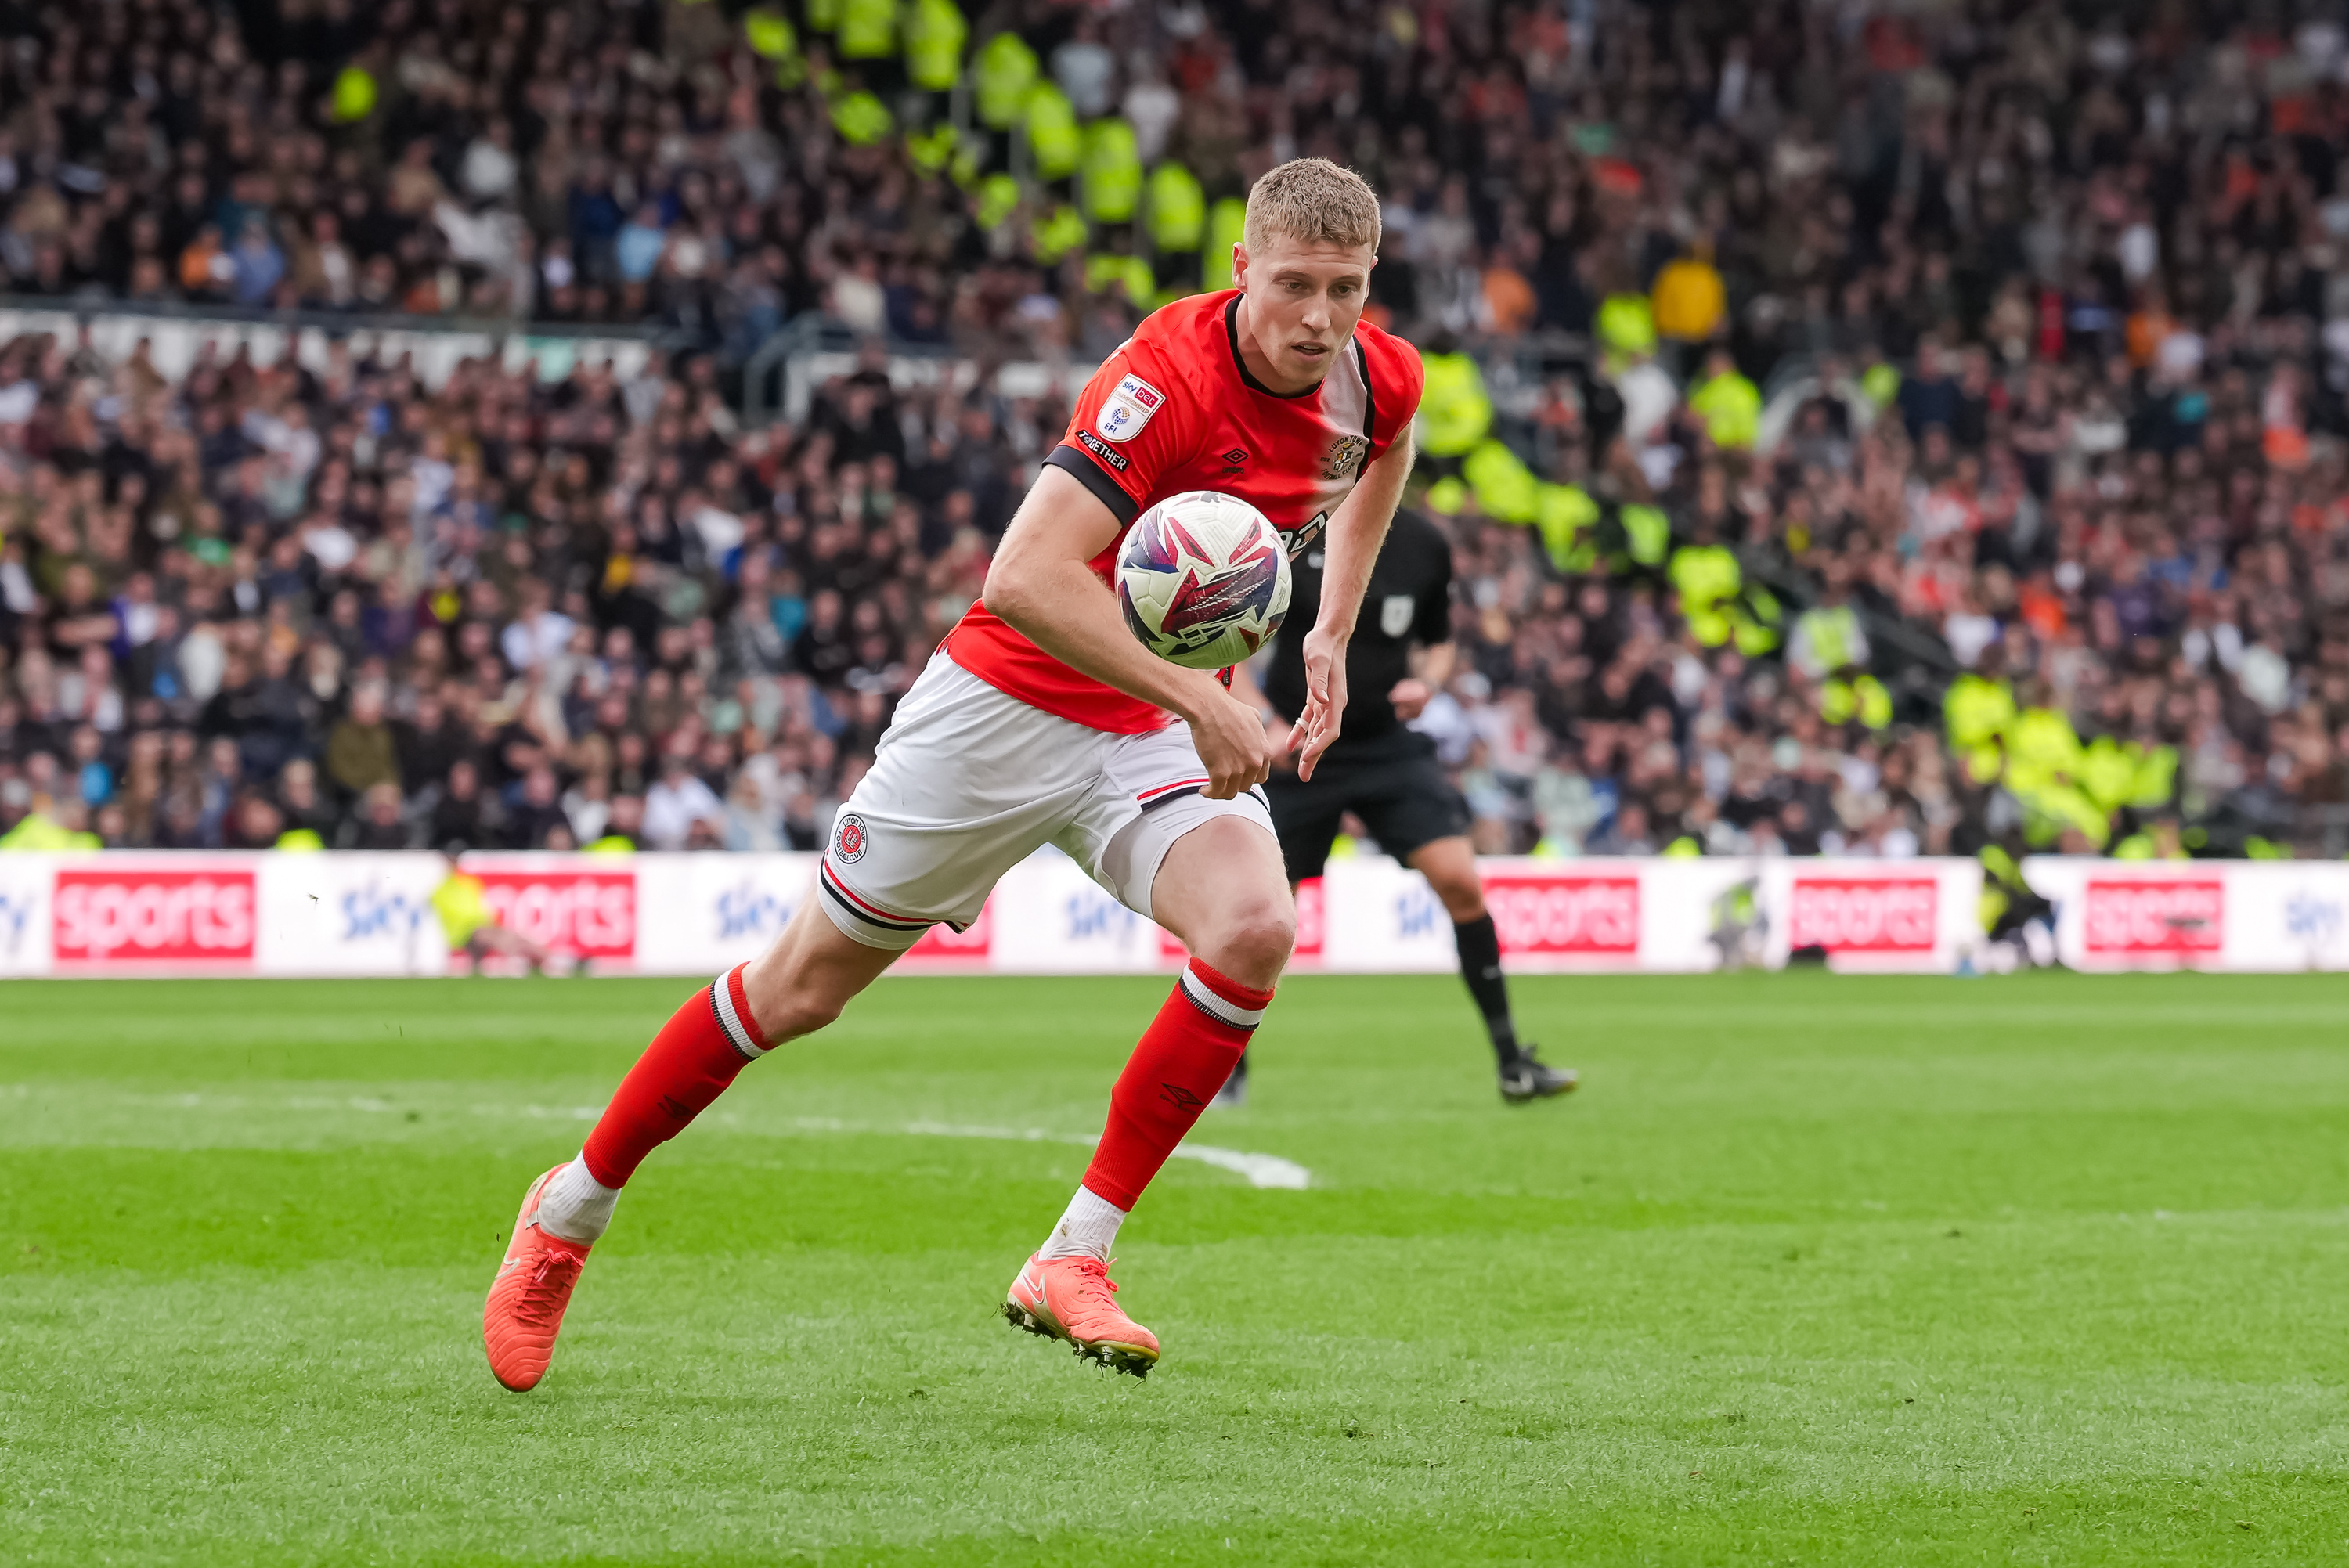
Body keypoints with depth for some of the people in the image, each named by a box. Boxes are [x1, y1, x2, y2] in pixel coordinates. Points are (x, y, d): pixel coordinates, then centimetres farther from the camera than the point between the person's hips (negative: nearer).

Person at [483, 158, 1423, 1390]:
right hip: (1008, 702, -5)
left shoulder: (1381, 381, -7)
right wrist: (1200, 701, -38)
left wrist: (1331, 632, 12)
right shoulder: (1171, 375, -29)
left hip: (1165, 724, 5)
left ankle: (1072, 1262, -14)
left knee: (1255, 927, -25)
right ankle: (571, 1212, 26)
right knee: (803, 986, 5)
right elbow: (1026, 577, -39)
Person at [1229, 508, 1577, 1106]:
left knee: (1461, 882, -12)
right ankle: (1228, 1067, 21)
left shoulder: (1424, 544, 2)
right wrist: (1263, 724, -15)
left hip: (1388, 744, 2)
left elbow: (1439, 643, 16)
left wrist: (1427, 683, -6)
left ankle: (1512, 1064, -4)